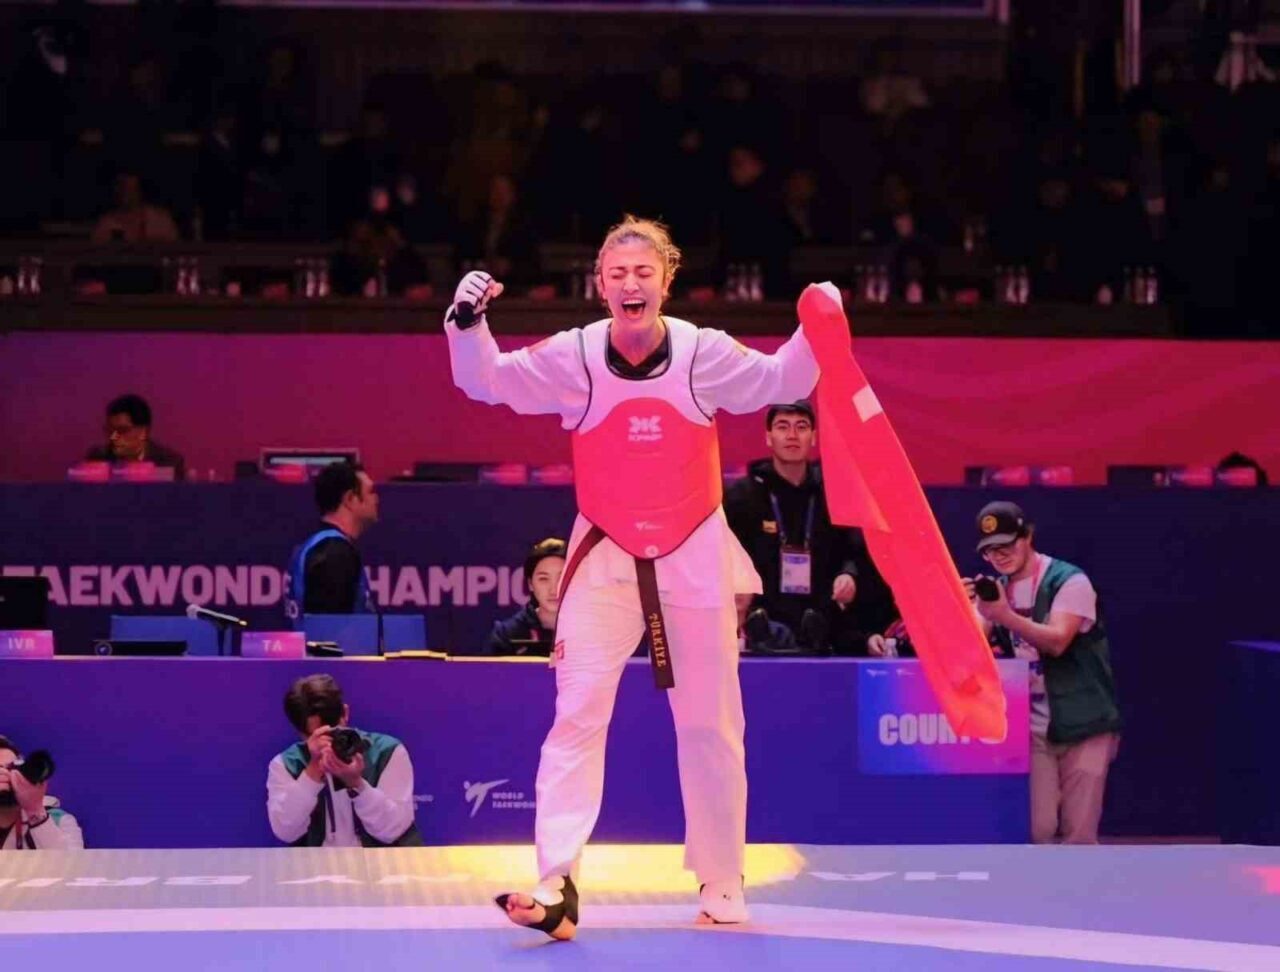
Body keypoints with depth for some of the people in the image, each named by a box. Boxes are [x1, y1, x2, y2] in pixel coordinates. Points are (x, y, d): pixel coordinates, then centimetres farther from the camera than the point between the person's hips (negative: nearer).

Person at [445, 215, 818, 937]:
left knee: (711, 726, 8)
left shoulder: (705, 353, -10)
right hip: (605, 560, -1)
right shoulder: (573, 357, -11)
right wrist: (469, 323, -21)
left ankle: (723, 889, 21)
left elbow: (783, 381, 5)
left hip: (695, 555, 1)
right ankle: (556, 885, -14)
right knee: (577, 717, -11)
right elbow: (486, 381, -3)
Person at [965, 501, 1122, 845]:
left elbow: (1057, 641, -24)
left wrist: (1006, 616, -38)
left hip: (1082, 725, -4)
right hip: (1033, 728, 4)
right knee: (1036, 829, -4)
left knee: (1079, 832, -4)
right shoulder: (996, 589, 8)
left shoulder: (1069, 581, -9)